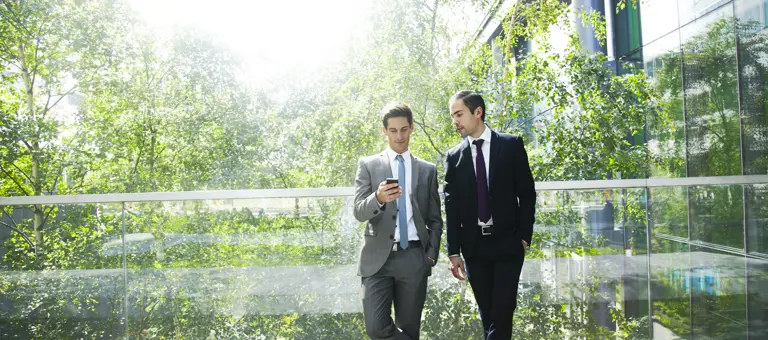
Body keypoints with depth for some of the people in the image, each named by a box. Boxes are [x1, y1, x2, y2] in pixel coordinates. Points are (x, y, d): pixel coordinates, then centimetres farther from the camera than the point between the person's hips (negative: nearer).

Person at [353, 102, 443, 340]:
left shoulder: (427, 170, 11)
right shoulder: (368, 165, 5)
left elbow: (435, 219, 13)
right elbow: (359, 211, -6)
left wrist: (431, 254, 1)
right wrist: (378, 198, -26)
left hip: (414, 258, 1)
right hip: (377, 257, -1)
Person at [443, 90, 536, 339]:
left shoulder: (511, 145, 0)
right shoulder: (454, 156, 5)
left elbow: (527, 193, 1)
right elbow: (451, 206, 4)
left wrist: (524, 236, -6)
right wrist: (453, 251, 0)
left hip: (508, 243, -2)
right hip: (474, 246, 2)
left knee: (502, 313, -6)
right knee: (488, 316, 10)